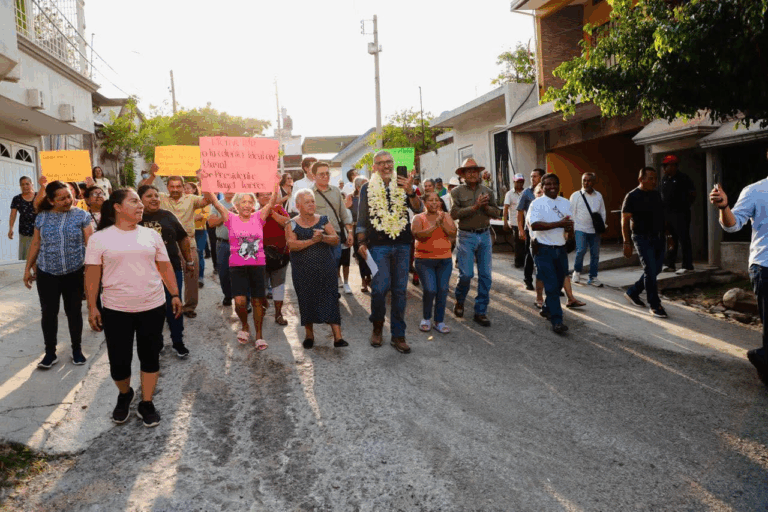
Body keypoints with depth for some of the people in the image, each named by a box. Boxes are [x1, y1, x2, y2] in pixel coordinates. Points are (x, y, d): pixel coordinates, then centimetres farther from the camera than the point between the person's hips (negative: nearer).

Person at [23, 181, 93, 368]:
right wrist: (28, 268, 11)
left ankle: (77, 349, 23)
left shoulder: (81, 216, -4)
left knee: (74, 311, 9)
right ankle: (50, 352, 19)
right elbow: (35, 244, 10)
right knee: (49, 313, 6)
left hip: (75, 273, -2)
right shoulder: (42, 217, 3)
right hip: (46, 274, 2)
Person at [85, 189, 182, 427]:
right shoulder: (99, 238, -3)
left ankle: (146, 403, 24)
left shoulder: (151, 235, 5)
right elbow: (92, 274, -2)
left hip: (153, 307, 2)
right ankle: (124, 395, 34)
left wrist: (175, 294, 4)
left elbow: (165, 267, 8)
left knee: (150, 356, 8)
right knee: (118, 360, 4)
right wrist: (92, 307, -5)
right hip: (116, 310, -2)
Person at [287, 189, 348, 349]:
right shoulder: (292, 224, 0)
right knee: (306, 301, 7)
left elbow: (336, 240, -2)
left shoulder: (323, 220, 6)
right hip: (303, 272, 0)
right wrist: (312, 240, -22)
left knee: (331, 300, -5)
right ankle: (309, 335, 24)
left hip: (326, 269, 1)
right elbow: (292, 245, -14)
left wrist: (323, 237, -21)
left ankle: (338, 337, -5)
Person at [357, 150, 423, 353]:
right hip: (378, 245, -2)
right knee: (380, 288, -12)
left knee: (399, 290, 3)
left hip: (402, 245, 2)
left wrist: (410, 191, -21)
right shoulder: (368, 188, 7)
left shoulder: (402, 185, 9)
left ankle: (398, 335, 12)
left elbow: (418, 209, -3)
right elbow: (361, 218, 8)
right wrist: (362, 242, -4)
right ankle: (377, 326, 14)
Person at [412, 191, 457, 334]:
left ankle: (439, 321, 12)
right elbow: (418, 235, -16)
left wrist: (442, 223, -16)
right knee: (430, 290, -12)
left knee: (443, 290, -1)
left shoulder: (446, 216, 9)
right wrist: (435, 225, -21)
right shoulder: (419, 218, 0)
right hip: (425, 259, -3)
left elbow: (453, 234, -2)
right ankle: (426, 319, 12)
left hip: (445, 259, 3)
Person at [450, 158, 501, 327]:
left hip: (484, 235, 4)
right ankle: (459, 301, 24)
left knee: (485, 275, 3)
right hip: (466, 236, -3)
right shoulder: (457, 192, 0)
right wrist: (475, 207, -18)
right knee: (466, 274, -6)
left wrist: (486, 207, -11)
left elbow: (496, 213, 7)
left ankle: (481, 312, 13)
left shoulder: (487, 191, 10)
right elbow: (454, 213, -13)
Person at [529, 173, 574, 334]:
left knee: (559, 283, 15)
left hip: (561, 249, 6)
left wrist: (569, 228, -13)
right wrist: (559, 224, -24)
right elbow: (534, 225, -22)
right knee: (551, 286, -7)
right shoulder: (537, 203, -7)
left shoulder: (566, 203, 10)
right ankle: (557, 321, -4)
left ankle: (547, 308, 36)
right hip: (544, 250, -6)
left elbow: (570, 229, 12)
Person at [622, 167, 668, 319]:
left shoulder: (657, 194, 11)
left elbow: (663, 216, 18)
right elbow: (625, 221, -9)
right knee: (650, 271, -7)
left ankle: (632, 293, 28)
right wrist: (627, 243, -15)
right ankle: (655, 306, 2)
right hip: (643, 238, -7)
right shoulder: (632, 196, -8)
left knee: (655, 270, 10)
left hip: (658, 238, 7)